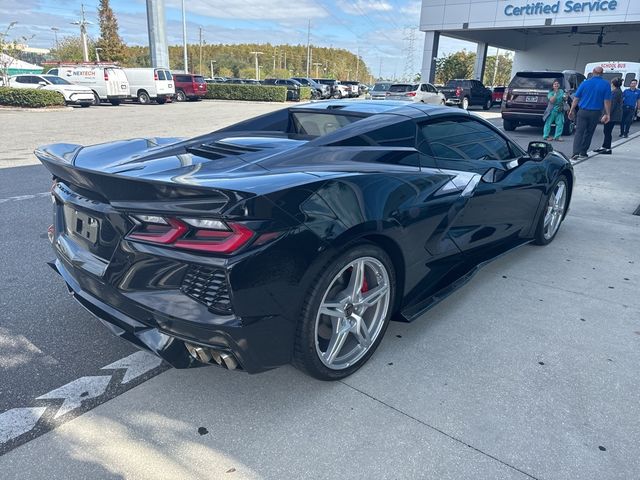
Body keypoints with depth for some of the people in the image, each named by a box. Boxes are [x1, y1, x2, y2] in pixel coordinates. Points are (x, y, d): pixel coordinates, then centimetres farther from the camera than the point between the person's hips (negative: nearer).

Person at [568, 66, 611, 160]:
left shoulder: (585, 83, 0)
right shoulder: (606, 84, -2)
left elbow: (576, 98, 1)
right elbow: (607, 101, -6)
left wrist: (572, 110, 9)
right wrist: (607, 114, -2)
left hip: (583, 111, 0)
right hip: (595, 113, 1)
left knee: (579, 132, -4)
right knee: (589, 133, 13)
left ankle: (576, 153, -19)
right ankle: (583, 152, 17)